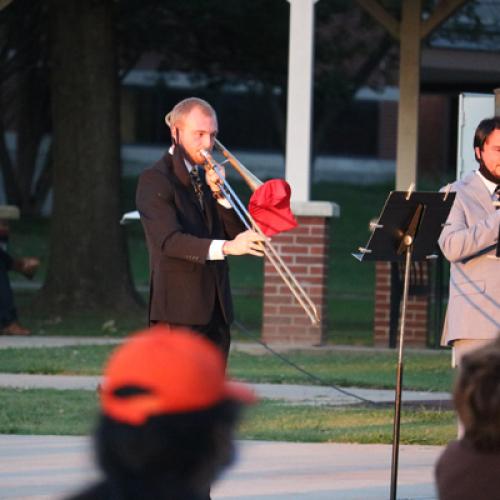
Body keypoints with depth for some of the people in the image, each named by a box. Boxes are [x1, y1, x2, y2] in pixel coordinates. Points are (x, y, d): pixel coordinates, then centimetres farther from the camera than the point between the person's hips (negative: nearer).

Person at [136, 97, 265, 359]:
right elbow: (169, 240, -21)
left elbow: (237, 233, 9)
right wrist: (225, 247, -33)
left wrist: (219, 194, -6)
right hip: (179, 309, -7)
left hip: (215, 309, 7)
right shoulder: (155, 180, -7)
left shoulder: (205, 178, 17)